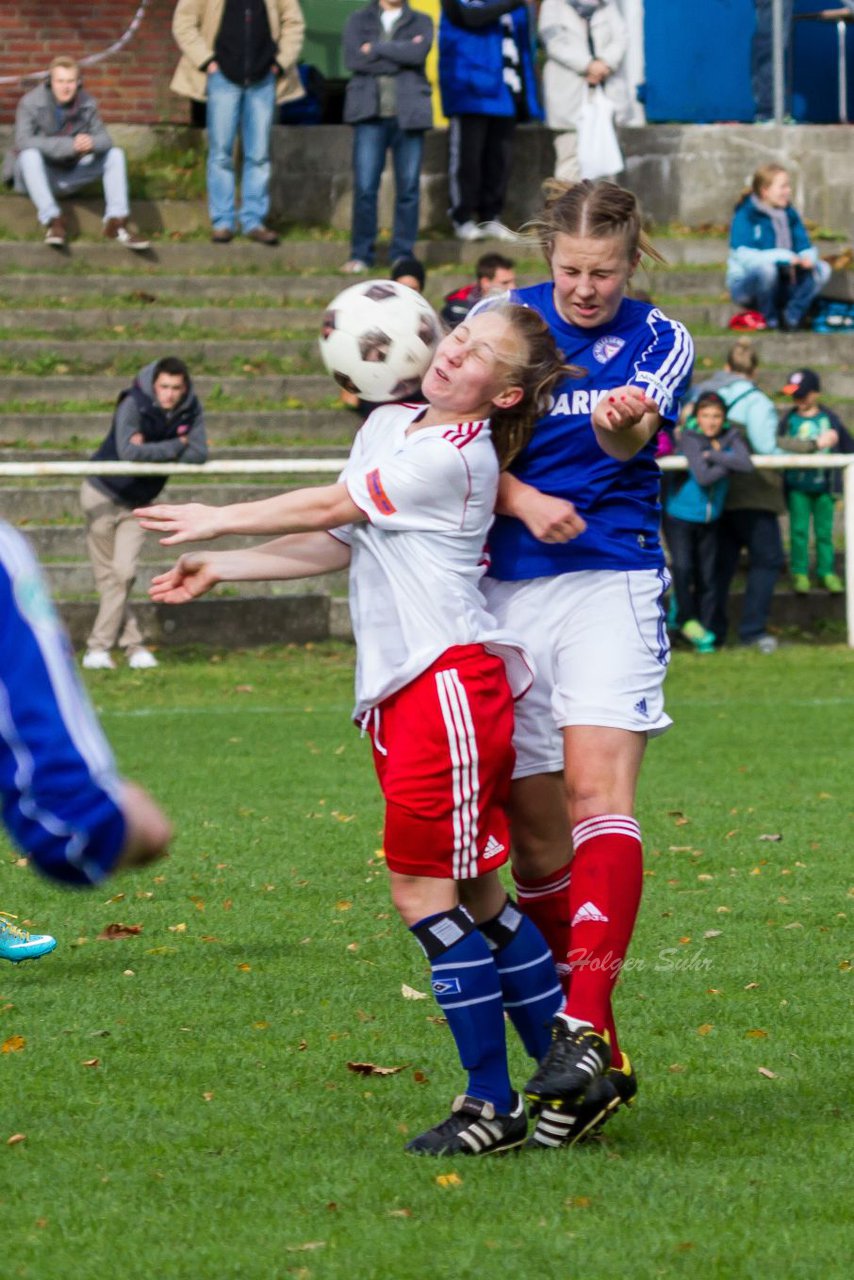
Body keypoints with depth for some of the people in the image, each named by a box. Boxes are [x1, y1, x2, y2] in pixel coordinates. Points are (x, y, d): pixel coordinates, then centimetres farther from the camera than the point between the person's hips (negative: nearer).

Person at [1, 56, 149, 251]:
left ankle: (116, 221, -27)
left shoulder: (87, 104, -3)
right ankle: (52, 220, -42)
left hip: (67, 178, 4)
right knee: (30, 154, -35)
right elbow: (24, 141, -29)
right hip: (36, 177, -4)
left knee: (115, 154, -10)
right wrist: (69, 145, -39)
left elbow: (104, 138, -7)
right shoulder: (31, 103, -16)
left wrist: (92, 142, -35)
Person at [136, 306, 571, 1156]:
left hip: (448, 680, -9)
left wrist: (220, 519, 10)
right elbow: (339, 545, 25)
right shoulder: (386, 426, 16)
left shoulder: (456, 455, -12)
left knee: (422, 888, -10)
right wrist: (221, 570, 21)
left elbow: (327, 508, -3)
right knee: (471, 895, 10)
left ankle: (494, 1102, -4)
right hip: (397, 693, 9)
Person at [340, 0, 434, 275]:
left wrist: (377, 49, -5)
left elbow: (418, 53, -9)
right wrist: (401, 54, -6)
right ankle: (361, 254, 1)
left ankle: (402, 255, 8)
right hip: (370, 113, -1)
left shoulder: (421, 22, 12)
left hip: (408, 115, 1)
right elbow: (354, 59, -6)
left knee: (408, 187, 0)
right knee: (364, 187, -6)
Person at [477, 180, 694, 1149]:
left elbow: (636, 437, -19)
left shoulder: (657, 342, 1)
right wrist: (522, 499, -15)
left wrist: (624, 427, -43)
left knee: (597, 790, -20)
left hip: (610, 584, -3)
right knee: (529, 823, 3)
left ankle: (585, 1028, -28)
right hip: (506, 589, 3)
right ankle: (583, 1067, 13)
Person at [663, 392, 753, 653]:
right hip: (680, 516, -4)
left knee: (707, 577, 5)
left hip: (709, 520, 4)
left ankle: (704, 632, 14)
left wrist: (713, 455, -21)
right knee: (682, 567, -20)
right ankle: (687, 619, -1)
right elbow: (703, 477, -24)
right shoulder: (689, 438, -15)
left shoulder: (730, 437, -1)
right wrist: (727, 464, -13)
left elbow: (746, 464, -20)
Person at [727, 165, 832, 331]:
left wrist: (808, 258, -23)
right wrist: (783, 257, -34)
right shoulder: (745, 216, -16)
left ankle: (792, 316, -12)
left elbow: (805, 247, 3)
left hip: (780, 287, 6)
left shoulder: (789, 214, 4)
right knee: (766, 267, -38)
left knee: (822, 269, -9)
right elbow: (743, 256, -29)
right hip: (745, 285, -6)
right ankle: (769, 318, -17)